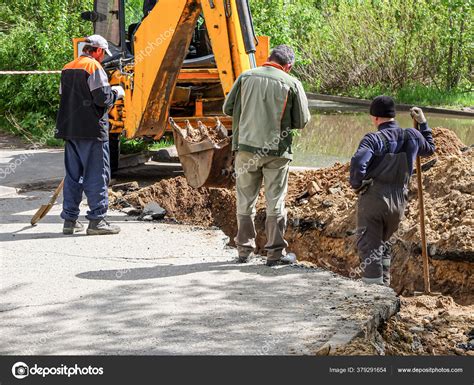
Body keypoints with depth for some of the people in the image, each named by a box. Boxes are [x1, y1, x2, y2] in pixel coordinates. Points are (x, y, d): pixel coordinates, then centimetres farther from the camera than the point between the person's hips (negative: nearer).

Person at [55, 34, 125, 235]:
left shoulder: (67, 69, 13)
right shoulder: (94, 67, -11)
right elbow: (102, 98, -17)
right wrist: (116, 92, 4)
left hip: (70, 129, 8)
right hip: (92, 130, -8)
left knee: (73, 174, 12)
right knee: (97, 175, -2)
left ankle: (70, 219, 14)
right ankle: (97, 220, -3)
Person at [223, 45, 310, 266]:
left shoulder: (246, 77, 0)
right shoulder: (291, 84, -5)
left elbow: (228, 108, 6)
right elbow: (302, 121, -1)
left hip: (246, 148, 2)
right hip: (276, 150, -2)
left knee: (245, 200, 13)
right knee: (275, 202, 7)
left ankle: (244, 249, 17)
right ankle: (275, 252, 9)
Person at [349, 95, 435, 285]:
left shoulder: (374, 139, -11)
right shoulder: (412, 136, 6)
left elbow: (358, 163, -27)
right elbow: (430, 148, 28)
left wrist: (356, 184, -11)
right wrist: (422, 123, 34)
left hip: (373, 197, -6)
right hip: (399, 202, 6)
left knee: (369, 247, -1)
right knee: (383, 244, 25)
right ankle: (384, 286, 28)